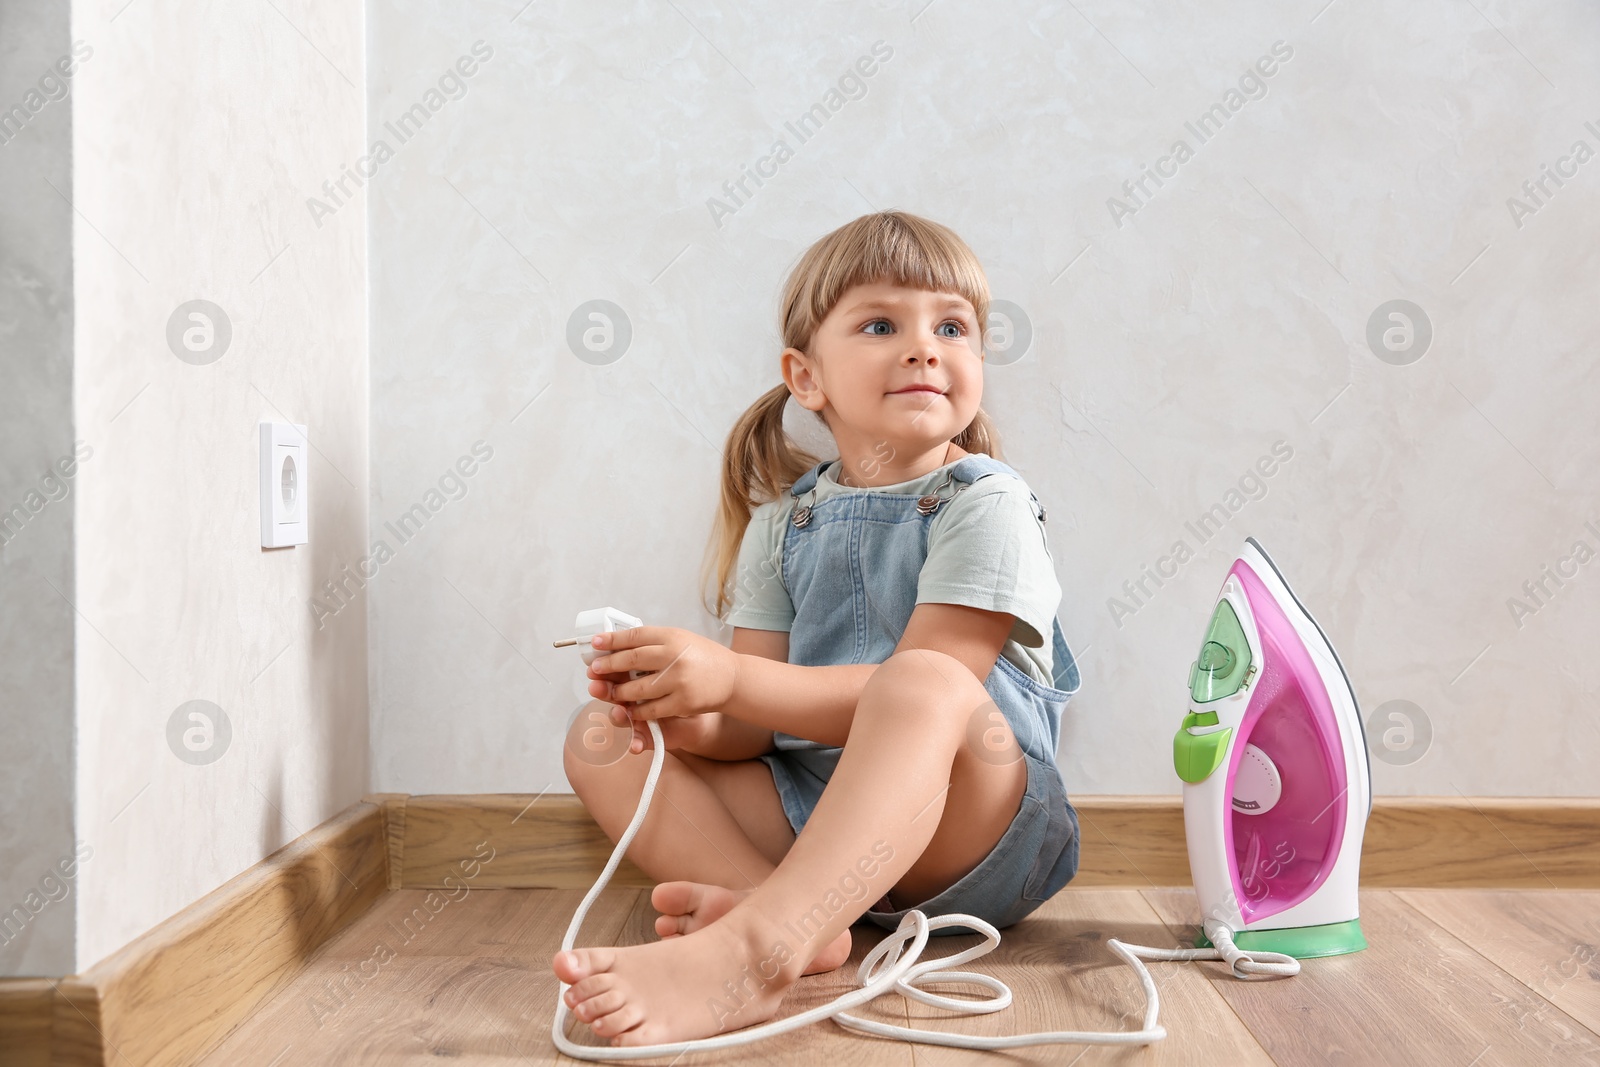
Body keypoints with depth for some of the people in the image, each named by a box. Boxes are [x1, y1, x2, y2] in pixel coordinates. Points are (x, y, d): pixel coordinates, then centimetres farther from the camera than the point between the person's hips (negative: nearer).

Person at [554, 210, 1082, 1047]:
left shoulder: (984, 503, -5)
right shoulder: (782, 523, 10)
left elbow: (920, 696, -17)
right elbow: (752, 732, 6)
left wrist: (728, 679, -24)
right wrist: (685, 716, -18)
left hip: (972, 828, -5)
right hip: (812, 810, 6)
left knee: (924, 685, -35)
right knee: (600, 739, -6)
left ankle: (753, 948, -46)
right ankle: (801, 918, -29)